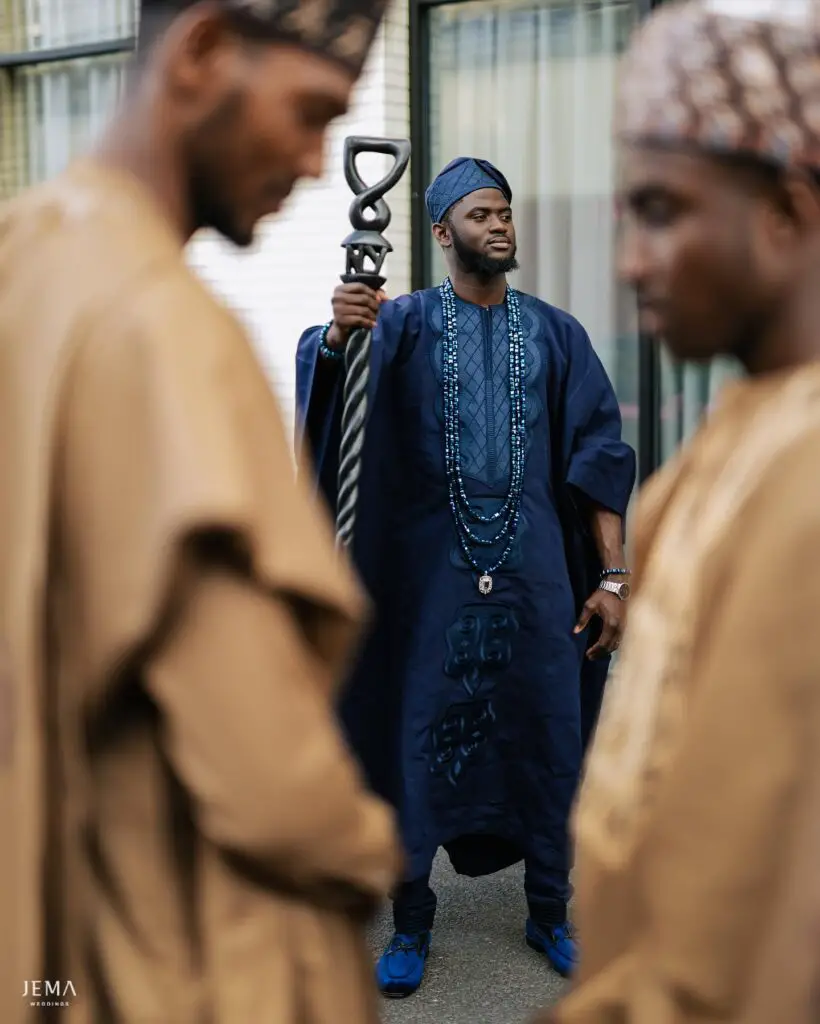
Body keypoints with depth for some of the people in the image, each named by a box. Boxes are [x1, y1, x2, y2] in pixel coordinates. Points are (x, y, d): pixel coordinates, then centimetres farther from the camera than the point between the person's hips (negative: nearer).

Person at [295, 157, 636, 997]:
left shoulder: (555, 333, 7)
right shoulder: (404, 323, 1)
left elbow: (600, 459, 4)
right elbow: (323, 366, -19)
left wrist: (612, 574, -3)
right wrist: (337, 334, -43)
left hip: (536, 569, 2)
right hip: (431, 569, -2)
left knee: (544, 732, 7)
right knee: (419, 731, 3)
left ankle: (550, 912, 24)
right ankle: (411, 920, 19)